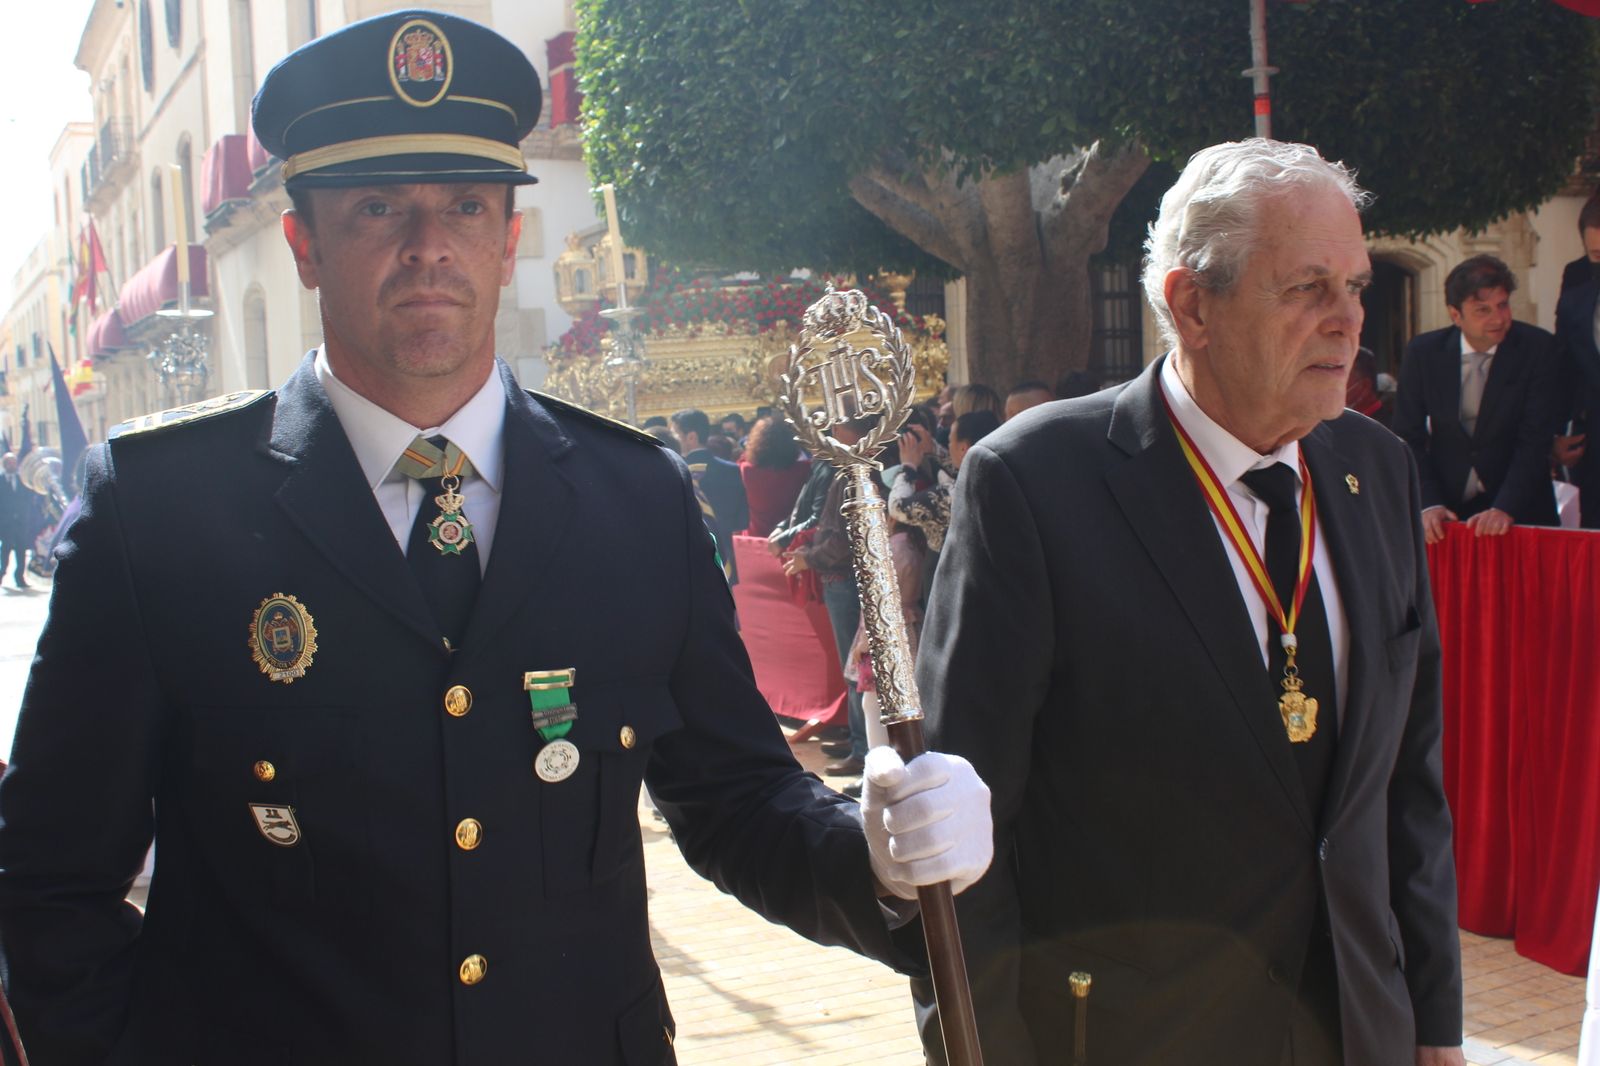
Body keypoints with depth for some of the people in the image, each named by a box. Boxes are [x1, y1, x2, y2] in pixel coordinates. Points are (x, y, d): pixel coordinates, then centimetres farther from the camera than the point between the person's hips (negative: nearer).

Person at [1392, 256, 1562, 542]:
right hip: (1447, 509, 1)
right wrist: (1429, 504, -14)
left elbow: (1535, 439, -11)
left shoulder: (1538, 349, -7)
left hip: (1519, 510, -1)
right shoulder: (1422, 352, -2)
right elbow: (1409, 438, -1)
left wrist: (1505, 508, -23)